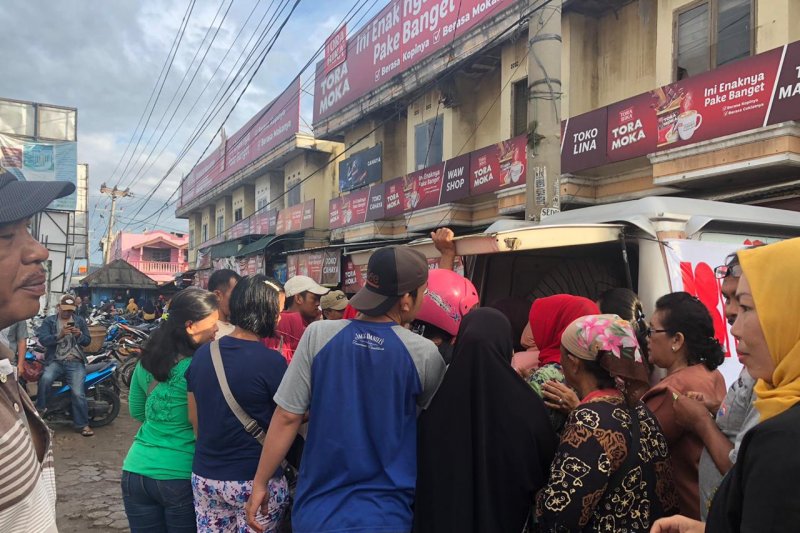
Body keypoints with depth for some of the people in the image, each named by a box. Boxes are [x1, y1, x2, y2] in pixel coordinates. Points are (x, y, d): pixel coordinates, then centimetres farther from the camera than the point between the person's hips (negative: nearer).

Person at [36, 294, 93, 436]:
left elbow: (87, 341, 10)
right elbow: (43, 339, -6)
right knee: (46, 379, -32)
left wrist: (79, 335, -11)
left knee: (78, 393, -14)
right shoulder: (49, 321, 7)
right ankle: (39, 410, -9)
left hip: (75, 362, 0)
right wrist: (60, 335, -21)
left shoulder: (80, 321, 13)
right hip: (55, 360, 0)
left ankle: (82, 424, -2)